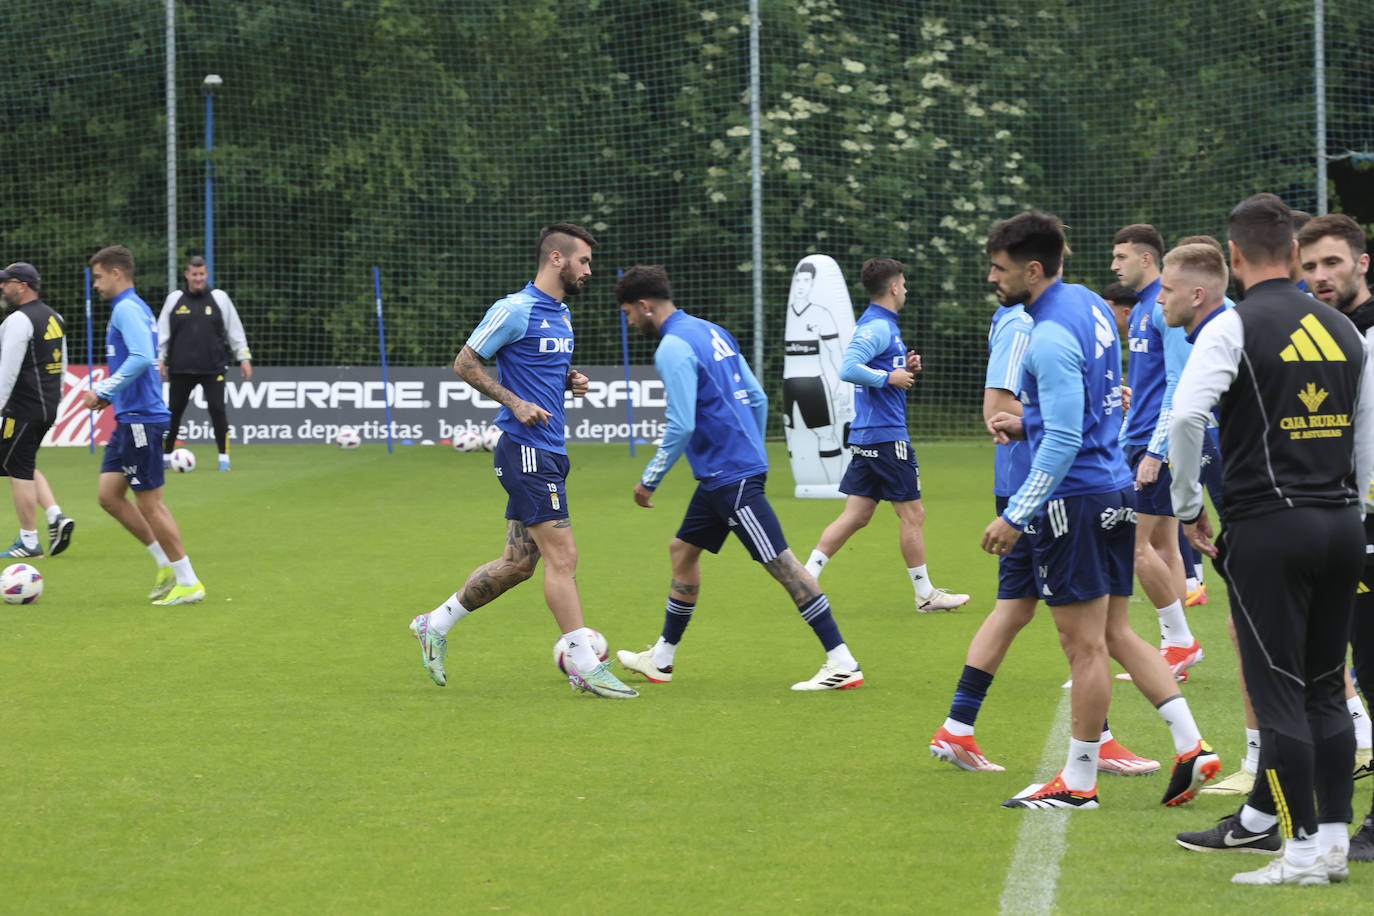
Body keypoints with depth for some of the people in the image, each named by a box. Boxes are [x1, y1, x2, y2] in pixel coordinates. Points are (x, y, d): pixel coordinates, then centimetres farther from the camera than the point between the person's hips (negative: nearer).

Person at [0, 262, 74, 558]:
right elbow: (62, 365, 19)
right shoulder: (53, 317, 14)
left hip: (24, 408, -9)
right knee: (25, 467, 20)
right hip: (49, 407, 9)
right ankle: (56, 516, 5)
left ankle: (29, 542, 0)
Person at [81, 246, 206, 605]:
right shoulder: (133, 308, 18)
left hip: (141, 419, -10)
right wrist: (108, 393, 16)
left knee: (149, 503, -5)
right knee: (108, 494, 10)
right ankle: (167, 565, 15)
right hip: (129, 418, 10)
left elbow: (142, 359, -27)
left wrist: (103, 391, -20)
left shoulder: (128, 309, -14)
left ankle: (189, 583, 2)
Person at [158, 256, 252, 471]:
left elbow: (235, 330, 8)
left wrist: (244, 358, 4)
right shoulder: (174, 300, 7)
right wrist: (159, 359, 3)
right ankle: (165, 455, 18)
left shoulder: (220, 298, 5)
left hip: (212, 369, -1)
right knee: (174, 411, 5)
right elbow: (162, 332, 10)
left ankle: (224, 456, -1)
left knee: (217, 410, -9)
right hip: (181, 369, 1)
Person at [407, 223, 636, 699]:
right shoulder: (515, 310, -11)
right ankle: (585, 665, -8)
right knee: (562, 556, -10)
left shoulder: (562, 314, 17)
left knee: (518, 562, 11)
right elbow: (465, 362, -8)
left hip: (549, 452, 10)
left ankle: (436, 625, 24)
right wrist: (515, 402, -17)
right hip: (525, 449, -10)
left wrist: (570, 380, 8)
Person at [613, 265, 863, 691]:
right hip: (719, 476, 10)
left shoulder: (673, 349, -15)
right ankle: (661, 659, 28)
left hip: (731, 478, -10)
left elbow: (681, 427, -20)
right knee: (683, 549, 18)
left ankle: (843, 664, -11)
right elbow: (757, 398, 17)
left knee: (782, 564, -10)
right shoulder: (712, 332, 14)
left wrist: (649, 480, -10)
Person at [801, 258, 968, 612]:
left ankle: (807, 575, 3)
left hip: (865, 436, 10)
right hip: (885, 435, -10)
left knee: (856, 514, 8)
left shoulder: (881, 325, 16)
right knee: (912, 514, 0)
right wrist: (890, 377, -19)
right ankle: (925, 594, 8)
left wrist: (905, 368, 11)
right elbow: (848, 369, -26)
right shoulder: (877, 327, -15)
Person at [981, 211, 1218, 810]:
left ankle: (1078, 782, 9)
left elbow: (1063, 442, -22)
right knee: (1116, 634, 15)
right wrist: (1028, 425, 15)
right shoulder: (1089, 305, 10)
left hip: (1075, 497, -10)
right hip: (1117, 490, 10)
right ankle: (1190, 747, 9)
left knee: (1085, 646, 0)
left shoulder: (1051, 339, -19)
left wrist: (1015, 516, -19)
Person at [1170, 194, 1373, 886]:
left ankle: (1305, 850, -2)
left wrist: (1188, 508, -6)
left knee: (1280, 692, -2)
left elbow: (1185, 418, -18)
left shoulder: (1234, 327, -7)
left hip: (1266, 526, -6)